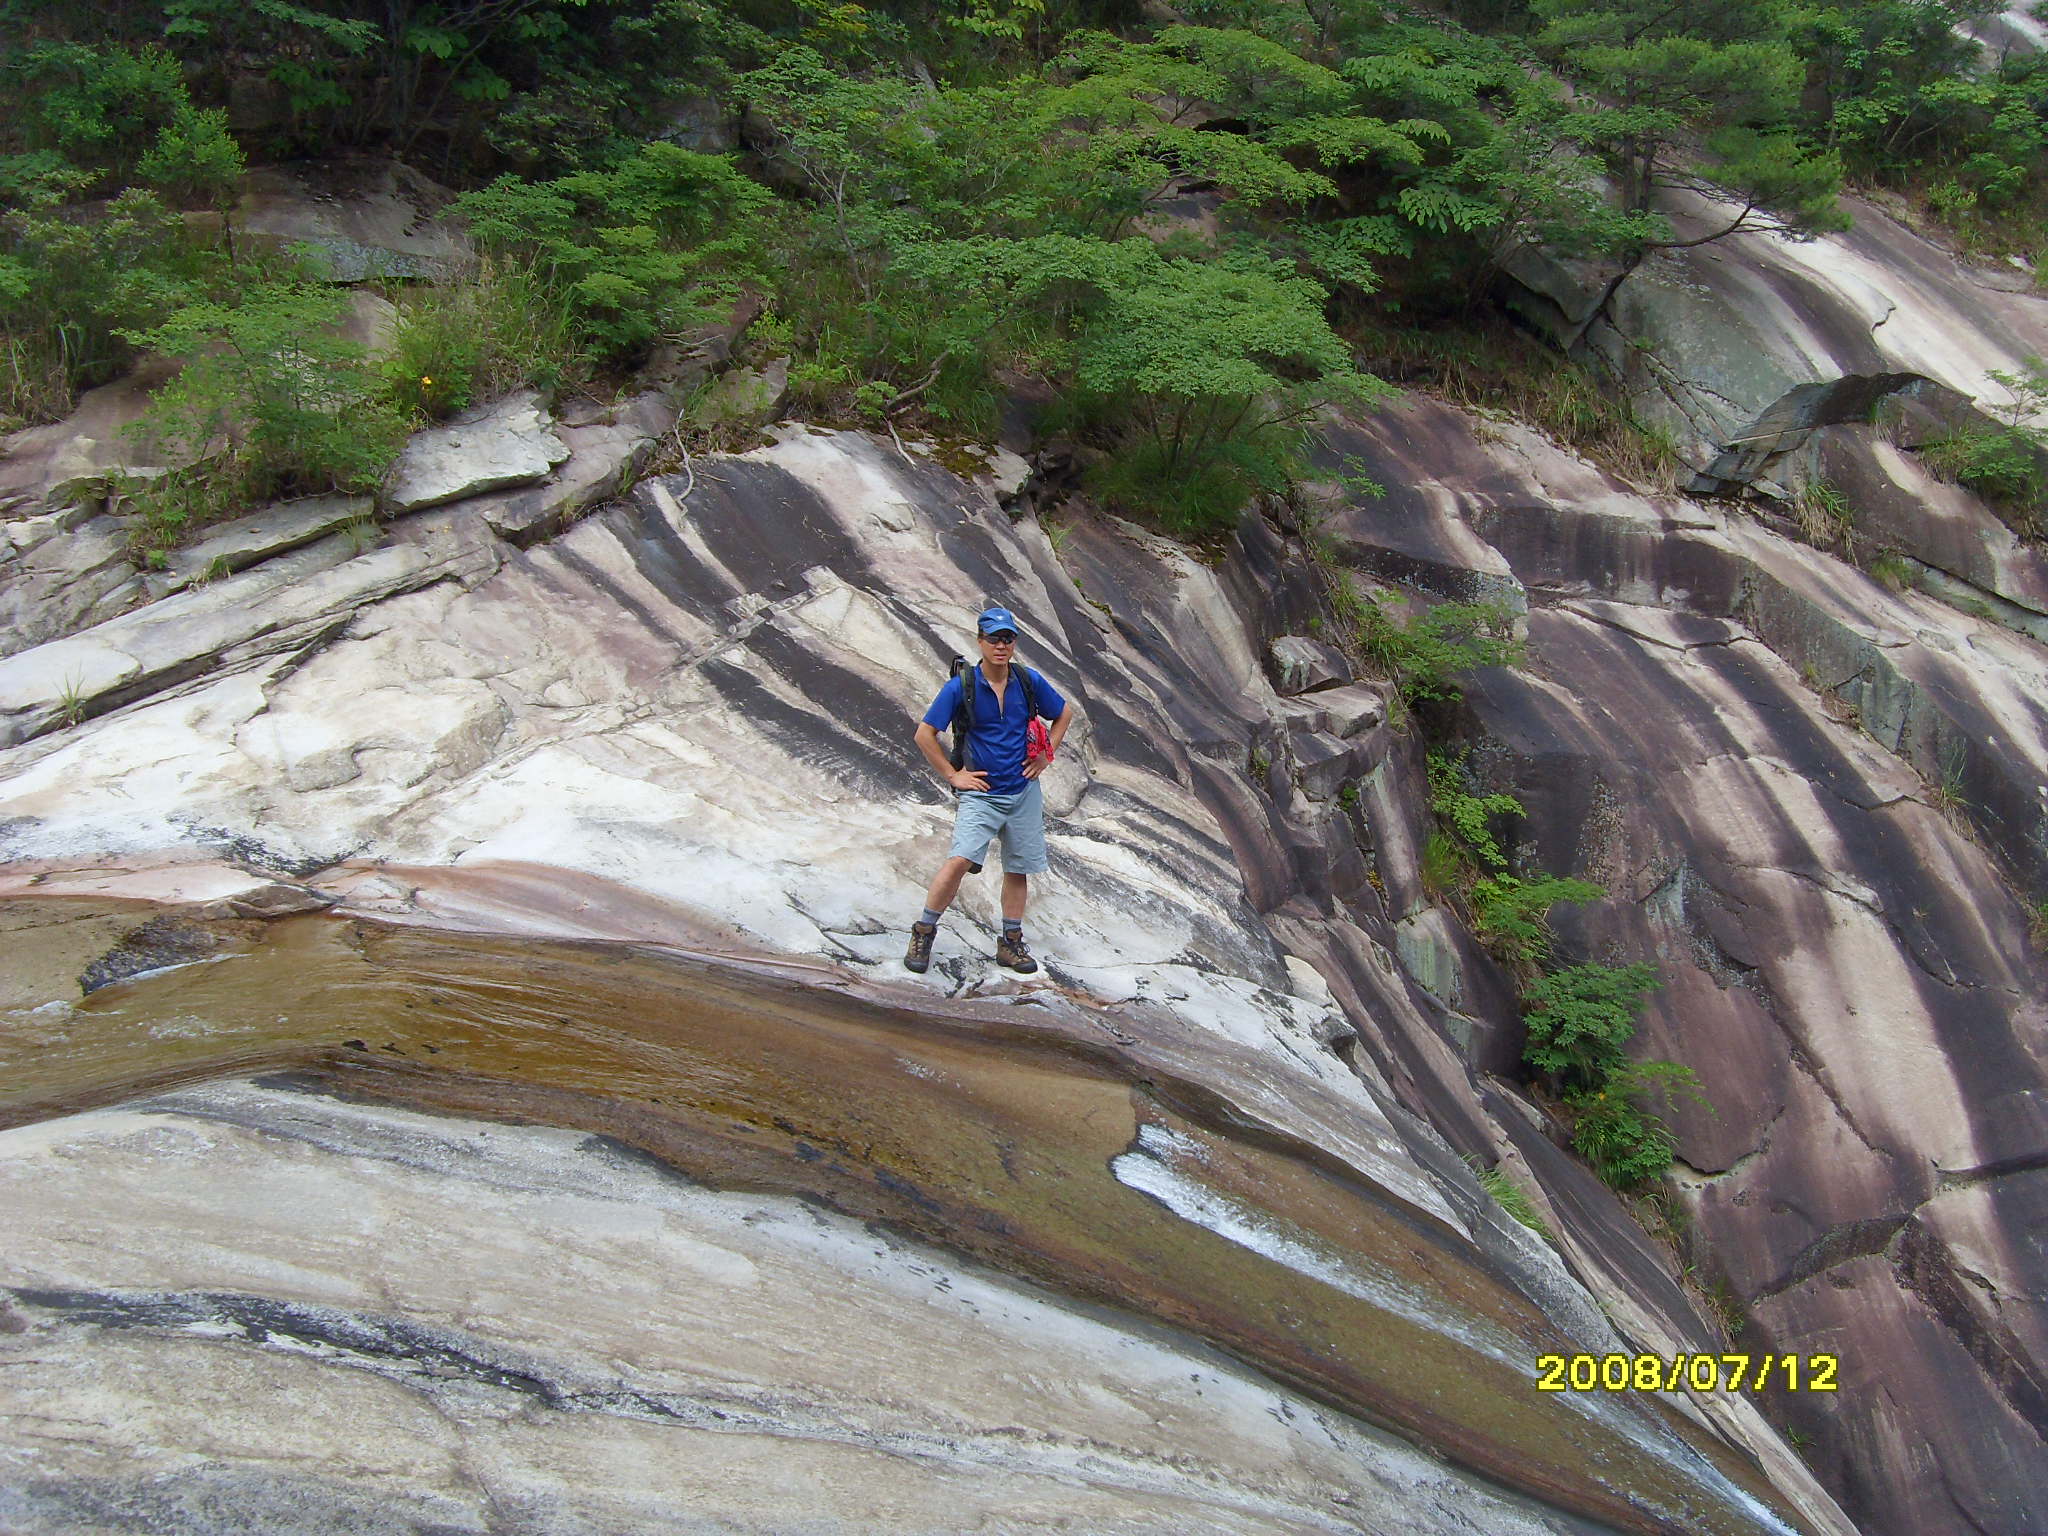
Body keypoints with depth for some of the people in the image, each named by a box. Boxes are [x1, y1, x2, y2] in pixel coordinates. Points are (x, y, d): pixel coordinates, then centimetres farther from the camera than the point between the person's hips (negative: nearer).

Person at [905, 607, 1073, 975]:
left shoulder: (1029, 682, 0)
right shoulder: (961, 686, -9)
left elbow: (1064, 713, 17)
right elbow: (924, 734, -4)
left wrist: (1045, 755, 9)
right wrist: (952, 775, -4)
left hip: (1024, 791, 3)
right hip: (981, 793, -3)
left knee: (1018, 869, 9)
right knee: (959, 860, -19)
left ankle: (1011, 943, 23)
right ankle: (923, 932, -4)